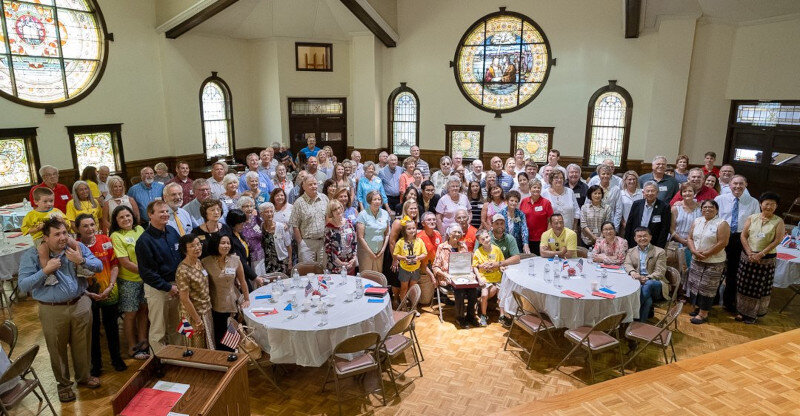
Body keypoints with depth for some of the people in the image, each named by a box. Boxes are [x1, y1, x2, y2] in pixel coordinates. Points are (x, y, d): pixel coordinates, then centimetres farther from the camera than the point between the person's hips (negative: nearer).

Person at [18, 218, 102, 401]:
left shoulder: (77, 247, -1)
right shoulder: (32, 255, -8)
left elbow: (99, 266, -2)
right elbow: (23, 285, -13)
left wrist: (82, 261, -19)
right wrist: (46, 270, -24)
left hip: (80, 305, 2)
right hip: (52, 311, -2)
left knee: (82, 345, 16)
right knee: (58, 350, 12)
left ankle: (83, 376, 39)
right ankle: (63, 383, 34)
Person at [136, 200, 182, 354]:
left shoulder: (172, 232, 4)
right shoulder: (144, 240, -15)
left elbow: (183, 255, 14)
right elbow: (146, 272, -16)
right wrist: (168, 287, -15)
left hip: (176, 285, 6)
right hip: (157, 288, -6)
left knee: (175, 327, 18)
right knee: (158, 330, 6)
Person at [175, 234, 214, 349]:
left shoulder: (199, 262, 0)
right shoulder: (183, 271, -24)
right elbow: (185, 299, -21)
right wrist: (197, 320, -16)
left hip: (207, 310, 7)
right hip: (195, 313, -7)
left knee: (208, 345, 21)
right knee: (199, 348, 9)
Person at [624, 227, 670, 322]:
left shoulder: (660, 252, 7)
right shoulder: (631, 251, 18)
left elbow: (660, 272, -4)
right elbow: (627, 264, 1)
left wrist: (647, 278, -24)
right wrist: (632, 272, -24)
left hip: (655, 284, -1)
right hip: (637, 283, 1)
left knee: (648, 284, -38)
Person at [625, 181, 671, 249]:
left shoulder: (664, 207, -4)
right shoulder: (636, 204, 4)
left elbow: (665, 230, -5)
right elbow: (629, 225, 7)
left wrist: (659, 248, -10)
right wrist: (627, 244, 3)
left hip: (653, 246, -2)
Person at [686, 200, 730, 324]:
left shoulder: (722, 224, -9)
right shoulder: (697, 221, 8)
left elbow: (722, 243, -15)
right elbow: (690, 238, 8)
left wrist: (706, 254, -15)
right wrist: (694, 251, -9)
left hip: (714, 262, -5)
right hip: (696, 260, 6)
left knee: (706, 287, -2)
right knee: (694, 284, 10)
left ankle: (703, 314, 7)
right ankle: (697, 307, 26)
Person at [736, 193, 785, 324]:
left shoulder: (778, 222, -3)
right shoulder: (752, 218, 2)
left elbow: (777, 241, -8)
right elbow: (743, 236, -1)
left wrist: (760, 254, -15)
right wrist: (750, 253, -11)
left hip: (766, 259, -2)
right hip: (747, 257, 2)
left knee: (760, 288, 5)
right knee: (744, 285, 7)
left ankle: (753, 314, 20)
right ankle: (743, 312, 20)